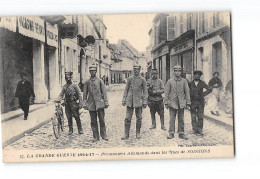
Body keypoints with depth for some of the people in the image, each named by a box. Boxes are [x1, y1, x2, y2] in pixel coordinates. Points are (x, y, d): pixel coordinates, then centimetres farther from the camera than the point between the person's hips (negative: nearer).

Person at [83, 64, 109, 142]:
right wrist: (85, 103, 3)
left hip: (99, 103, -1)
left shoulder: (100, 81, 5)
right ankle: (96, 137, 11)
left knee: (102, 120, -1)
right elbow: (85, 94, 10)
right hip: (91, 104, 1)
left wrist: (106, 102, -2)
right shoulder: (87, 82, 8)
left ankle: (104, 135, 9)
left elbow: (104, 92, 3)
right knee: (93, 121, 4)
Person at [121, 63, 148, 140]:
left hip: (138, 101, -1)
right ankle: (126, 134, 6)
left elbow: (145, 91, 1)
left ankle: (138, 133, 18)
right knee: (127, 118, -1)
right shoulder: (129, 79, 5)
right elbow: (126, 90, 8)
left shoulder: (142, 80, 1)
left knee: (139, 118, 5)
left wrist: (145, 102, -6)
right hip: (130, 101, 1)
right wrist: (123, 100, 2)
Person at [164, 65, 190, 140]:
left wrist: (188, 102, 0)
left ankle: (181, 133, 13)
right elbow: (166, 92, 2)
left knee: (181, 119, 7)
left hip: (181, 103, 1)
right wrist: (166, 103, -2)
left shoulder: (184, 81, 4)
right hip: (172, 103, -1)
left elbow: (187, 92, 5)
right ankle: (171, 133, 6)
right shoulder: (170, 81, 1)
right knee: (172, 119, -1)